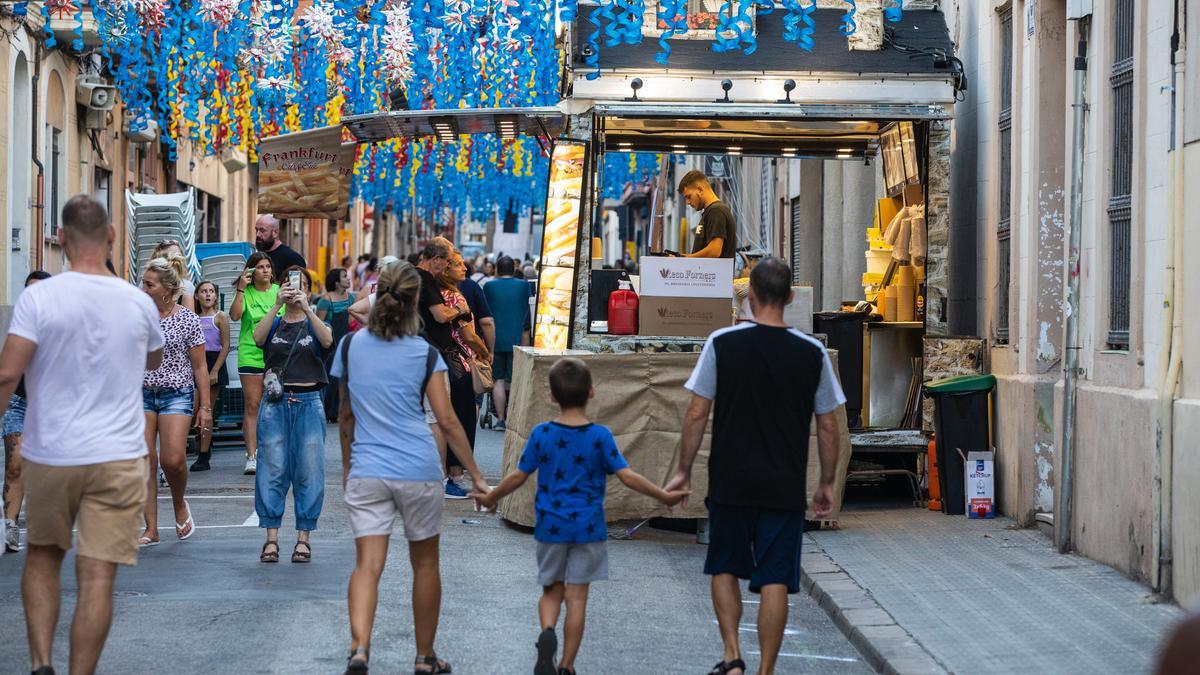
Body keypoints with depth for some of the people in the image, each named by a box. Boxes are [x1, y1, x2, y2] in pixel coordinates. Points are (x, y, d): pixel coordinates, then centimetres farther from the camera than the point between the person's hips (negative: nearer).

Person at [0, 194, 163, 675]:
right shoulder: (139, 303, 1)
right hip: (118, 456, 0)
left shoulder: (39, 297, -9)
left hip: (49, 455, 0)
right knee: (97, 577, 0)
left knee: (42, 556, 19)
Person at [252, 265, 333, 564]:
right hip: (275, 404, 0)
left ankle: (303, 538, 5)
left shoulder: (314, 324, 10)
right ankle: (271, 538, 2)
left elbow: (328, 341, -12)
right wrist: (277, 306, -19)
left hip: (308, 403, 0)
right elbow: (257, 338, -11)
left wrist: (306, 308, -22)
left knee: (308, 472, -1)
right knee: (272, 471, -2)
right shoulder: (274, 325, 11)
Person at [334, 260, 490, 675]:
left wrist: (347, 466, 25)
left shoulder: (350, 346, 3)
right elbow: (447, 421, -5)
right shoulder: (425, 353, -4)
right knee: (425, 564, 14)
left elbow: (346, 415, 12)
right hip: (419, 471, -1)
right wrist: (476, 476, 2)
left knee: (367, 564, -4)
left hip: (366, 473, 1)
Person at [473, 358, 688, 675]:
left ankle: (547, 633, -14)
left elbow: (519, 476, 2)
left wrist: (490, 498, 17)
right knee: (577, 596, 5)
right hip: (588, 528, -1)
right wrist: (663, 496, 0)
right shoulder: (600, 436, -9)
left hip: (550, 526, 1)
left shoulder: (541, 434, -5)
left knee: (552, 591, 15)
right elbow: (627, 476, -11)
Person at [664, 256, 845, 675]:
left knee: (725, 568, 17)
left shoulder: (723, 343, -6)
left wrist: (684, 471, 6)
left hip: (730, 482, 0)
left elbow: (697, 413, -5)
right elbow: (827, 426, 3)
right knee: (775, 580, 4)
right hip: (786, 486, 0)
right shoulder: (812, 353, -1)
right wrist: (827, 484, 15)